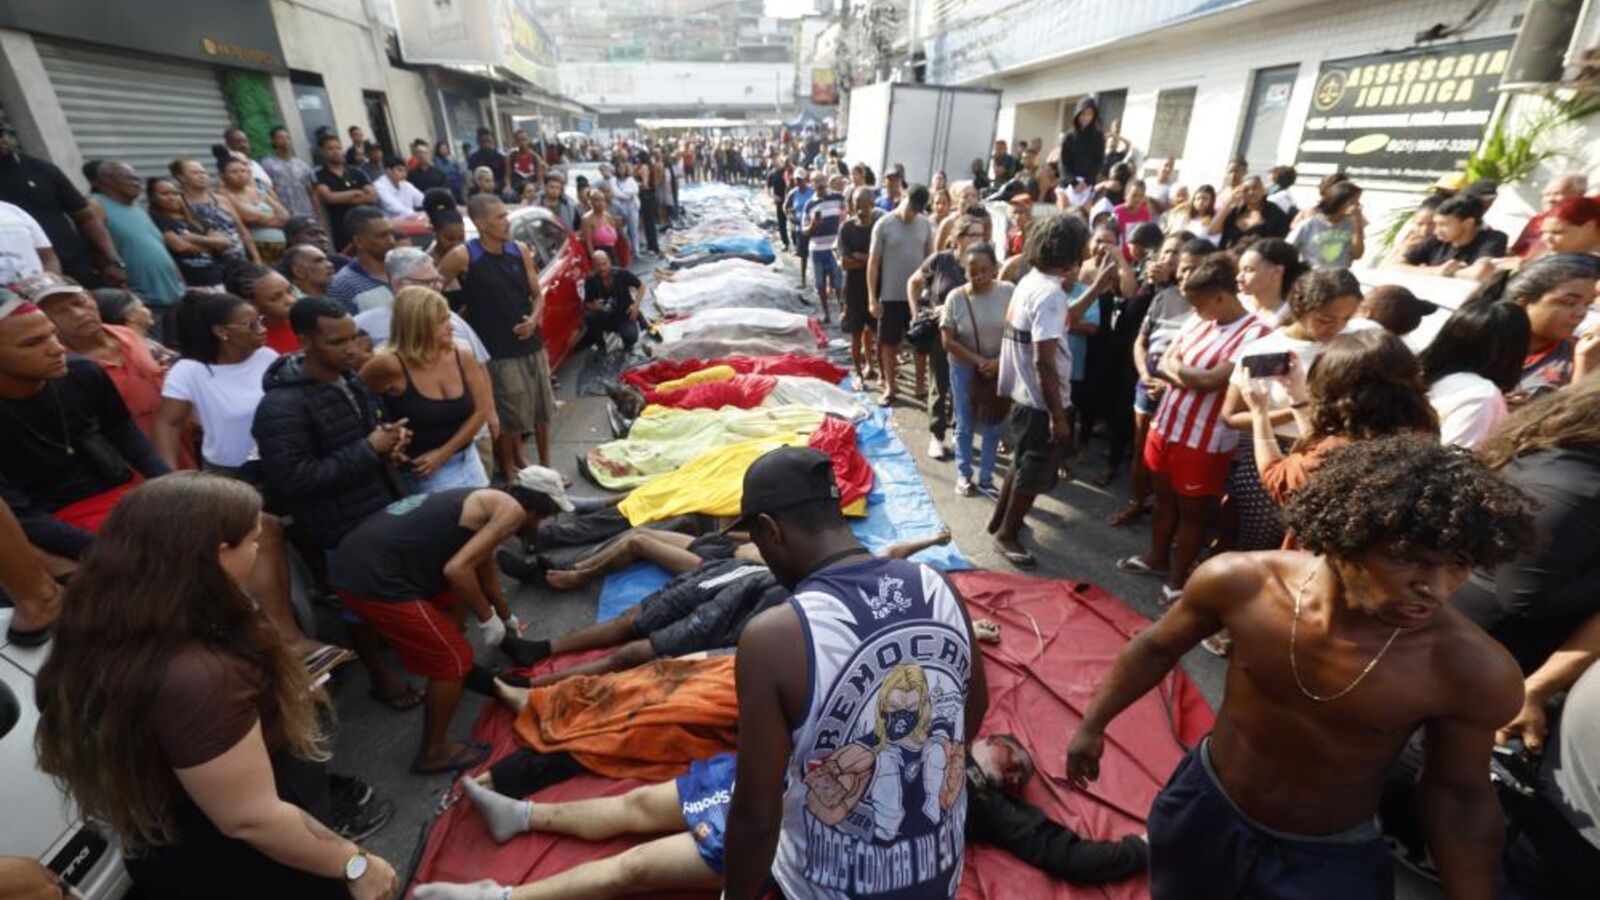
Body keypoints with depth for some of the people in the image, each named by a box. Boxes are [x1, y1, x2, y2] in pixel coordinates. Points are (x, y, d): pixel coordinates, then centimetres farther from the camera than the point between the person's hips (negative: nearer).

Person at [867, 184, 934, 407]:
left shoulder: (925, 225, 2)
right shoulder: (883, 225, -7)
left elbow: (931, 259, 9)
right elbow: (873, 263, -7)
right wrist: (872, 298, -11)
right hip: (891, 296, -2)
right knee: (889, 342, 6)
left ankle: (920, 383, 25)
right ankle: (890, 387, 19)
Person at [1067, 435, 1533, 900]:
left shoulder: (1472, 671, -26)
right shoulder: (1239, 582, -25)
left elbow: (1459, 795, -8)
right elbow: (1158, 648, -7)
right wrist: (1093, 725, 1)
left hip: (1333, 860, -1)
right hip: (1205, 804, 2)